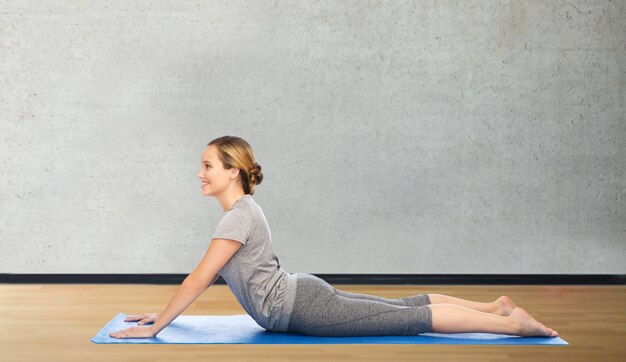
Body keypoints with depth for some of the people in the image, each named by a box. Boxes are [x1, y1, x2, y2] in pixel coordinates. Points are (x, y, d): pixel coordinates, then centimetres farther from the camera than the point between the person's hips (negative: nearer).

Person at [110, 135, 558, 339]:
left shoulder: (238, 218, -18)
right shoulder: (244, 209, 13)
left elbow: (200, 277, -21)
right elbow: (209, 276, 20)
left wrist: (156, 327, -16)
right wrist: (164, 311, 18)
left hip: (300, 308, -9)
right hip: (303, 297, 9)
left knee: (410, 319, -9)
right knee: (404, 307, 14)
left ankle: (511, 323, -7)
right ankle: (495, 306, 18)